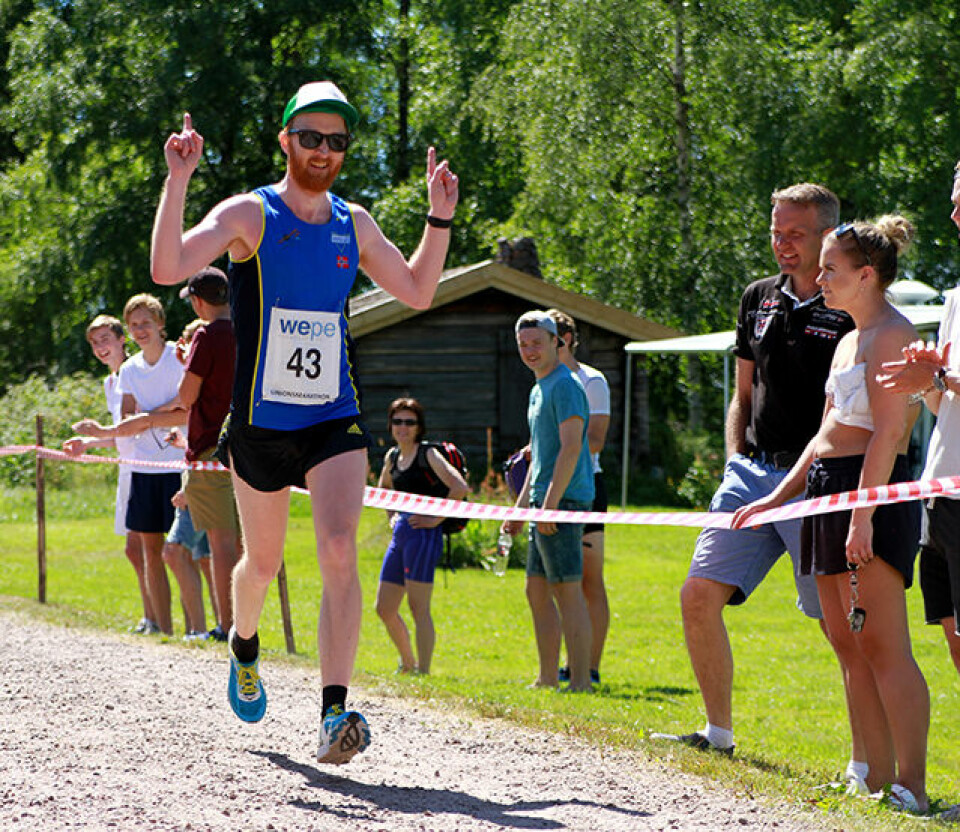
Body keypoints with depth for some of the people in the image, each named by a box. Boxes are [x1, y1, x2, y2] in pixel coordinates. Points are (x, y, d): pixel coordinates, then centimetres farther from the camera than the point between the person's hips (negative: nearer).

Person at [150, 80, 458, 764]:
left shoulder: (353, 224, 8)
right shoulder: (249, 215, -6)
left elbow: (417, 292, 20)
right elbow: (167, 269, -19)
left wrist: (440, 219, 9)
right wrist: (178, 181, -26)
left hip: (335, 420, 2)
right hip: (260, 422, -2)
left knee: (340, 552, -18)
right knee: (263, 563, 13)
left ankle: (335, 712, -23)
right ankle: (244, 646, 48)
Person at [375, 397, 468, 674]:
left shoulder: (428, 455, -7)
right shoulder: (392, 457, 15)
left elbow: (460, 487, -18)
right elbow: (384, 488, 36)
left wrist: (436, 518, -16)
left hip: (423, 534, -8)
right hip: (400, 535, 8)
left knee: (418, 607, -9)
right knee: (384, 609, 10)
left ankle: (423, 671, -6)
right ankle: (408, 664, 26)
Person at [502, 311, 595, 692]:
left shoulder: (565, 385, -10)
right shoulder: (538, 390, 21)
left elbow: (571, 448, -19)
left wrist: (550, 503, -23)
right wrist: (521, 507, 25)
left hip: (565, 500, -10)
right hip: (546, 502, 10)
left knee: (568, 591, -10)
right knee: (537, 591, 11)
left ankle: (580, 681, -10)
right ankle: (547, 679, 16)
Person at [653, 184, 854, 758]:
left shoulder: (851, 312, -5)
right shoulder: (758, 300, 15)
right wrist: (736, 464, 10)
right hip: (752, 474, 6)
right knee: (700, 594, -1)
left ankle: (865, 758, 2)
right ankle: (719, 731, 12)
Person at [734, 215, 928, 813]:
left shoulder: (892, 336, -10)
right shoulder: (850, 342, 20)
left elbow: (886, 434, -18)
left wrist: (863, 515, -24)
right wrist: (775, 500, 24)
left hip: (874, 492, -10)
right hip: (828, 488, 10)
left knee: (882, 645, -13)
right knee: (847, 643, 8)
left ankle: (913, 787, -13)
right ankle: (879, 778, 10)